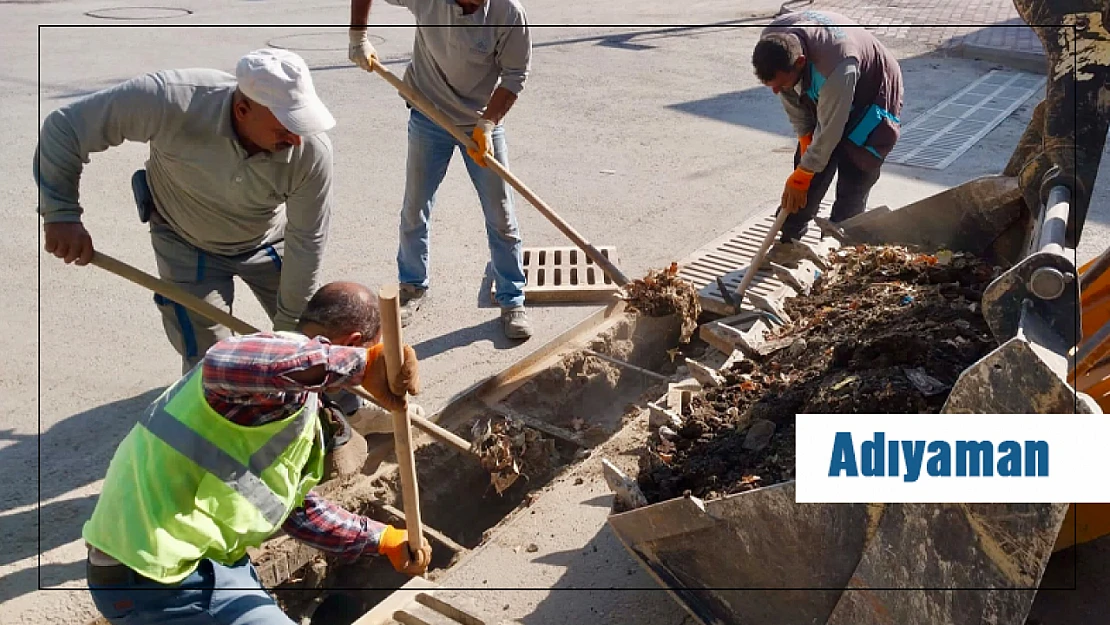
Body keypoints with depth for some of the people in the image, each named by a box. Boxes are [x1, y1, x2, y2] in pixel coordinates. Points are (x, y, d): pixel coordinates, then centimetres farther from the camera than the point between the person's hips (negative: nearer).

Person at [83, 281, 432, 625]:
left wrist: (383, 539, 20)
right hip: (154, 578, -11)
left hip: (177, 557, 11)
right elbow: (225, 363, -44)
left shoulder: (299, 405, 14)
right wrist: (363, 364, -41)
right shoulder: (288, 368, -19)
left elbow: (296, 507, 21)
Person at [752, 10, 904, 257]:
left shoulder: (836, 67, -45)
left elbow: (829, 131, -33)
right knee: (810, 161, 3)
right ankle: (789, 241, 13)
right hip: (824, 95, 6)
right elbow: (792, 100, -9)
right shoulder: (772, 41, -25)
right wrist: (805, 143, -8)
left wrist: (800, 177, -22)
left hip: (873, 97, -6)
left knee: (852, 184, -9)